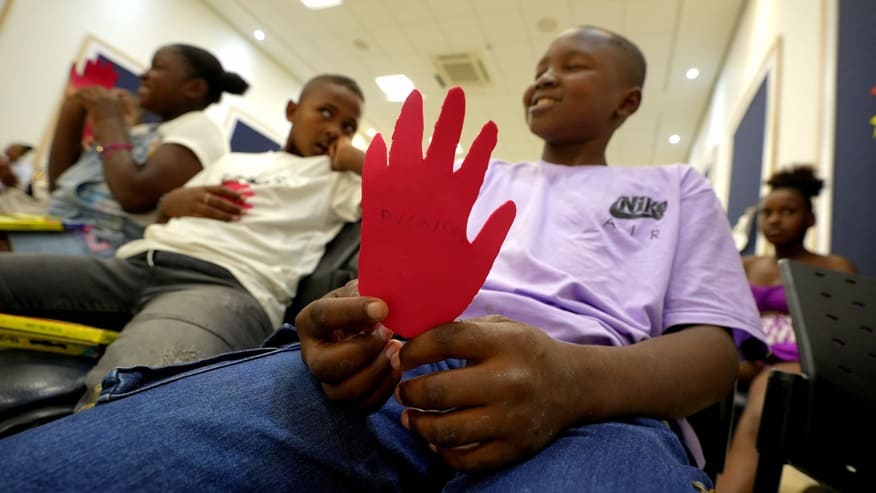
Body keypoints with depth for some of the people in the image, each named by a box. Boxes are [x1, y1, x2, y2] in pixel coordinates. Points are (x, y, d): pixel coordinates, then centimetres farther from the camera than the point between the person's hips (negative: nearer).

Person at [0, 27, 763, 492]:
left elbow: (714, 349, 8)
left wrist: (577, 378, -16)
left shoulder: (679, 190, 22)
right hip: (400, 354, 2)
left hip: (593, 400, 0)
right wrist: (354, 313, -8)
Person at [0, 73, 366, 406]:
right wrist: (173, 202, 12)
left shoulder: (337, 179, 17)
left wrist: (352, 156, 9)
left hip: (227, 286, -6)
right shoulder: (233, 160, 32)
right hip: (138, 264, 7)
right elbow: (151, 205, 35)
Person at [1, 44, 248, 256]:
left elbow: (135, 196, -20)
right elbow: (59, 183, 23)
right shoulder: (143, 132, 23)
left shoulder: (199, 129, -4)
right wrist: (71, 113, 14)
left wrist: (110, 122, -5)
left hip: (101, 244, -9)